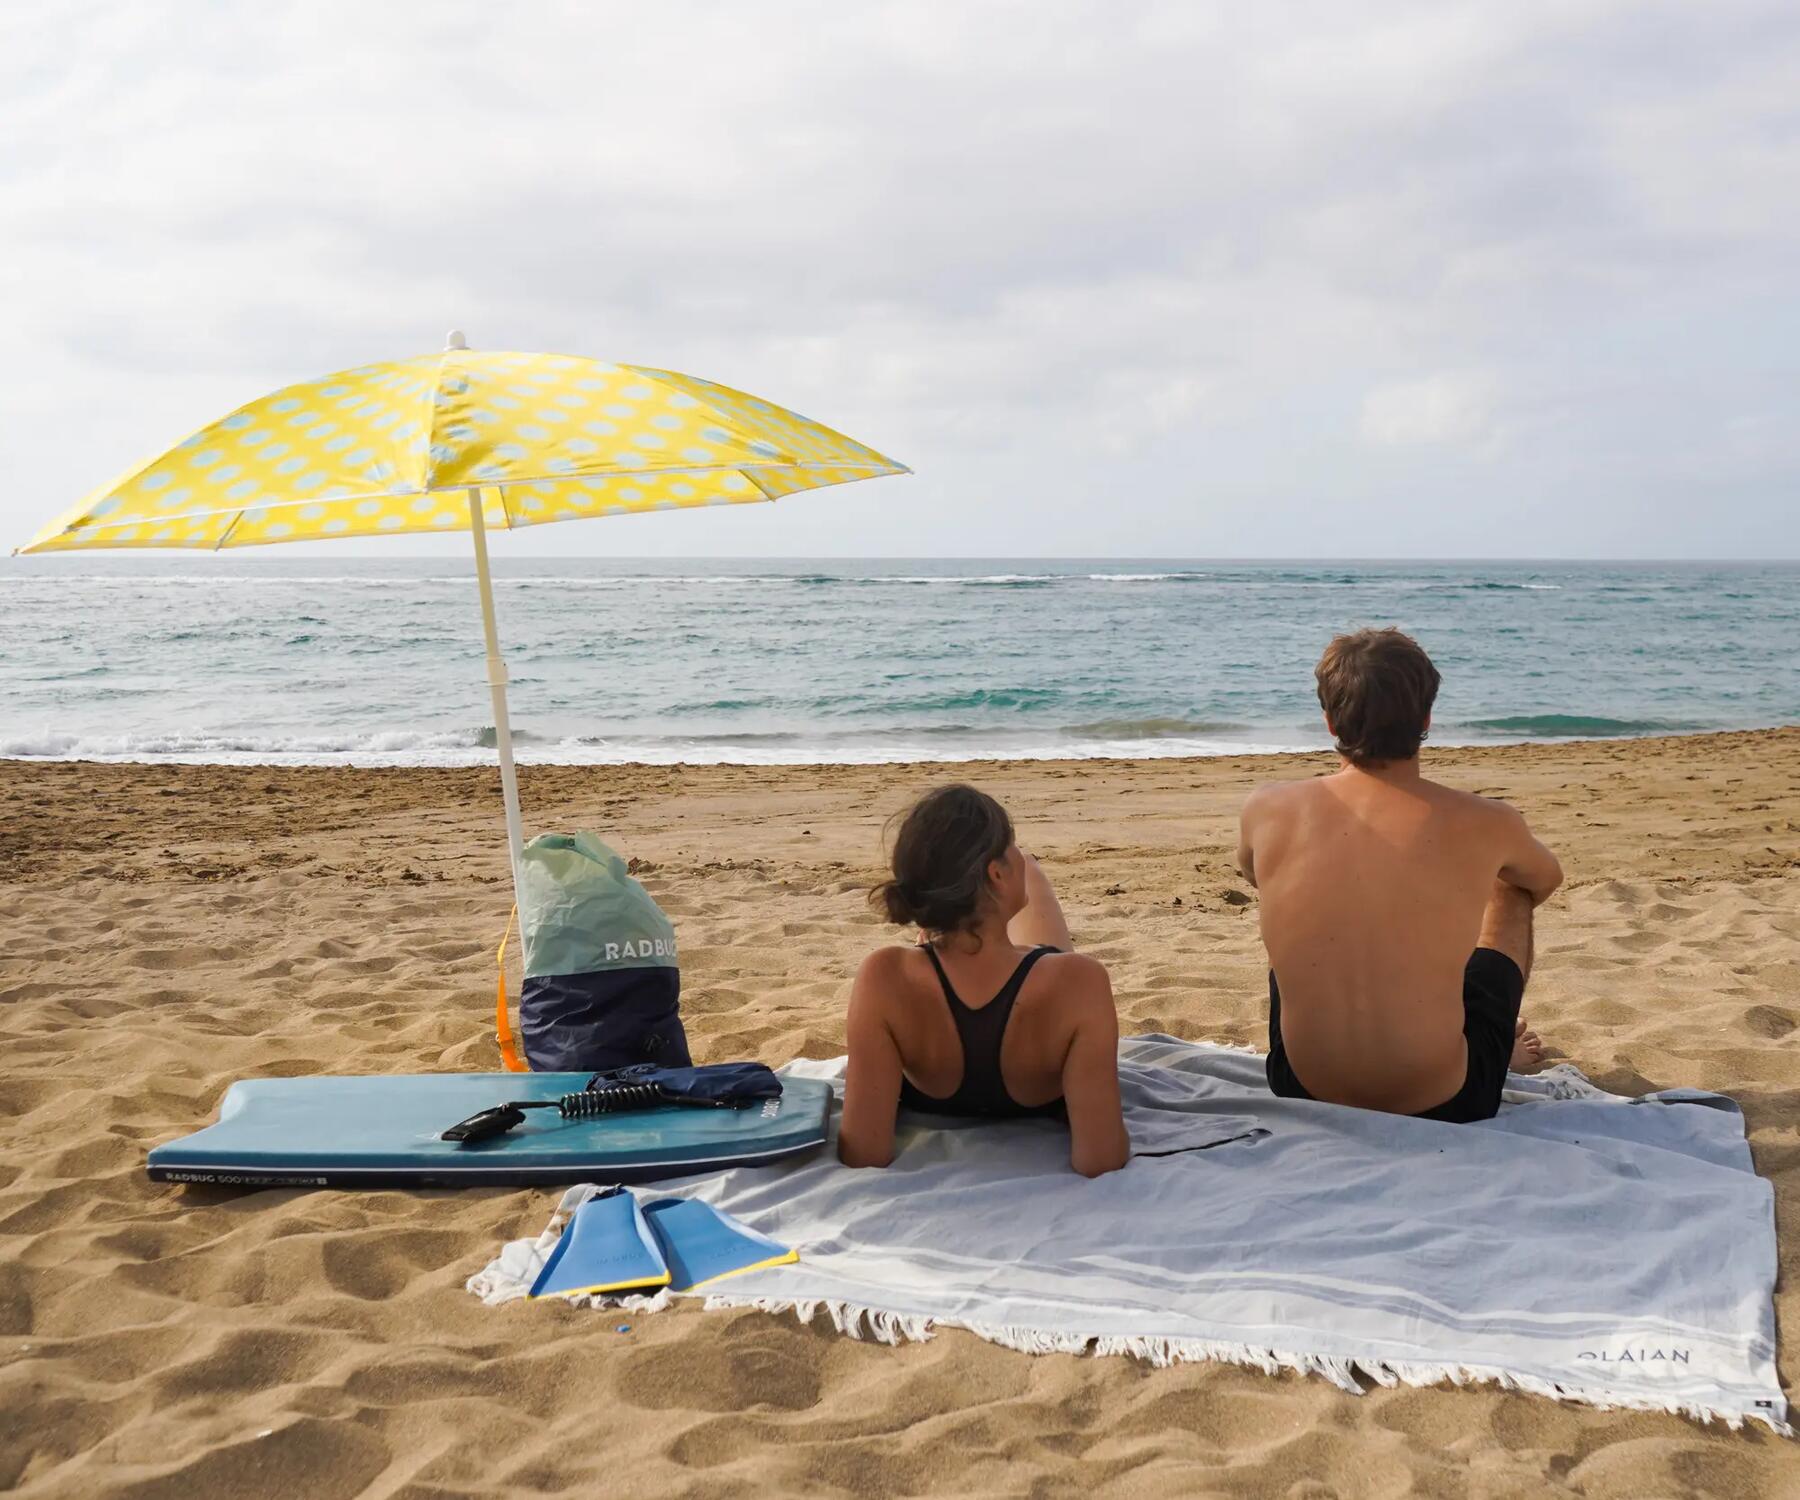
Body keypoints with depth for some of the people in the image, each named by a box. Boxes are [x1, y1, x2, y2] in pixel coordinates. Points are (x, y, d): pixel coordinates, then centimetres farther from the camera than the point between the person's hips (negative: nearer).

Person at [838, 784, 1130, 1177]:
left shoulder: (884, 978, -42)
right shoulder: (1079, 981, -44)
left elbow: (863, 1156, -34)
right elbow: (1099, 1162, -38)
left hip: (931, 1110, 1)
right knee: (1030, 869, 21)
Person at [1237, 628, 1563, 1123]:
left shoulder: (1267, 810, -10)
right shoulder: (1484, 825, -12)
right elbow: (1546, 881, 14)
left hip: (1303, 1097, 1)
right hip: (1444, 1106, -1)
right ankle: (1503, 1046, 51)